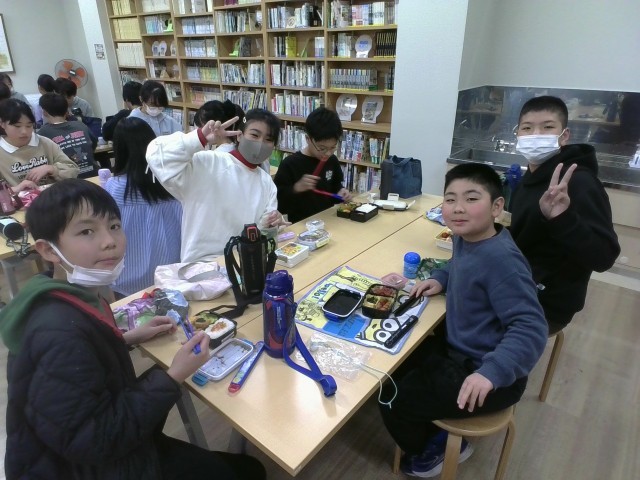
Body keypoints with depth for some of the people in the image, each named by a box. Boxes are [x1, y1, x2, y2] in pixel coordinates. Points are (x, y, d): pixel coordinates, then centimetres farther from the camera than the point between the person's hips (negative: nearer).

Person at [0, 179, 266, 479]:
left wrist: (126, 340, 6)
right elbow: (92, 441, -31)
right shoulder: (61, 334, -36)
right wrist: (173, 377, -28)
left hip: (103, 450, 9)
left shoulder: (68, 300, -5)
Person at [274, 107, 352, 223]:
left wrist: (340, 191, 2)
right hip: (301, 225, -5)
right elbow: (275, 202, -12)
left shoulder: (332, 160, 5)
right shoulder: (290, 164, -13)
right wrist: (296, 188, -26)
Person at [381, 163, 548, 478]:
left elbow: (531, 329, -31)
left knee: (393, 402, -4)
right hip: (458, 348, 9)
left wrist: (492, 372, -43)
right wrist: (440, 278, 3)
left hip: (479, 370, -9)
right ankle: (438, 432, 35)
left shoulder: (501, 258, -30)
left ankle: (430, 452, 29)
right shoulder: (466, 237, -3)